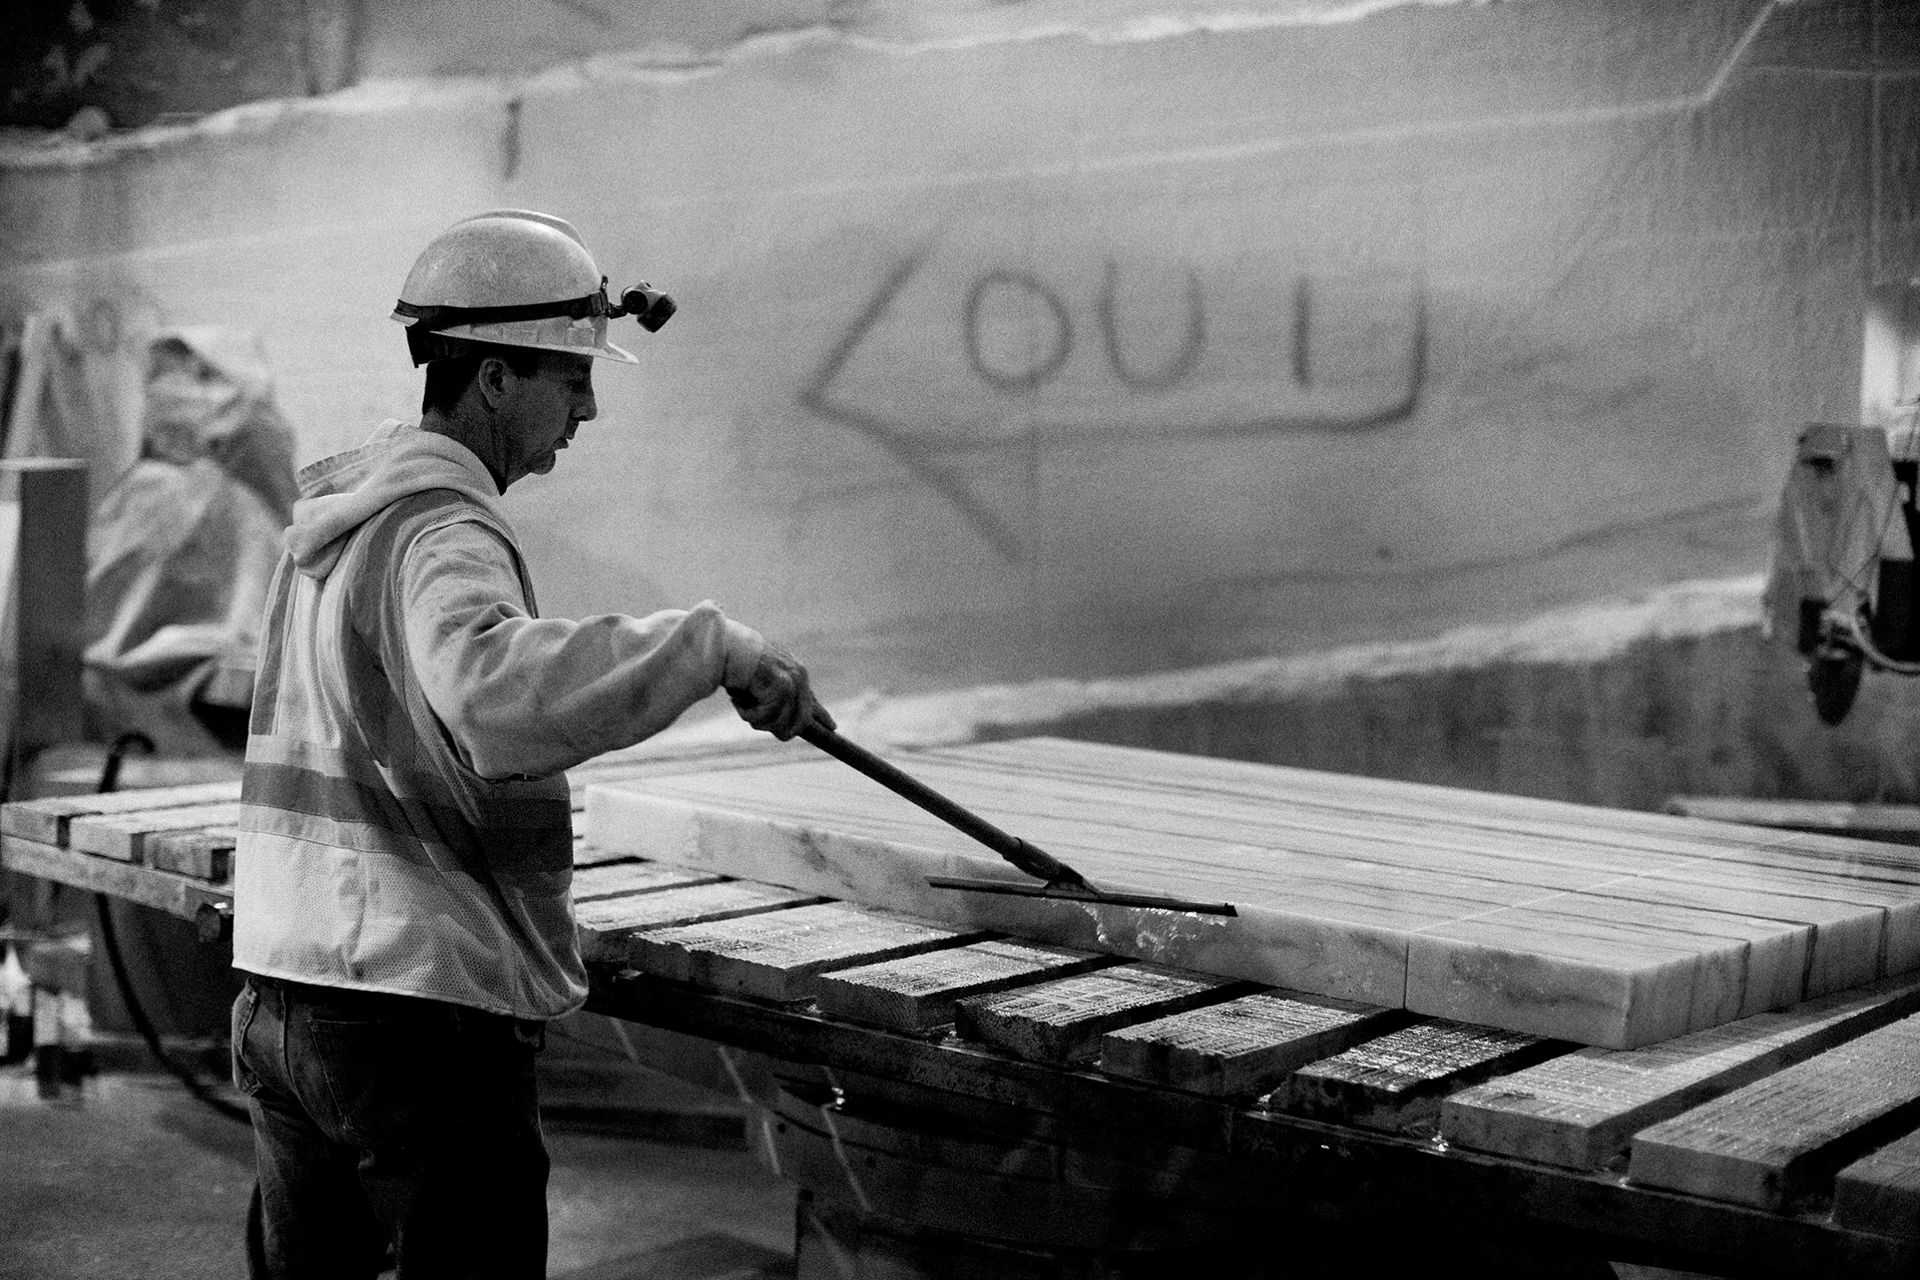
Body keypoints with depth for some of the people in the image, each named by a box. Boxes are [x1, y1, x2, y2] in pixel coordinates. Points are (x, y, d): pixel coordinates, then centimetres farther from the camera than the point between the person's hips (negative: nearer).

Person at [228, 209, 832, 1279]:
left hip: (283, 995, 9)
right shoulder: (440, 533, -17)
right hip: (425, 1011, -9)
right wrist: (709, 640, -36)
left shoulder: (331, 520, 14)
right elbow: (496, 691, -39)